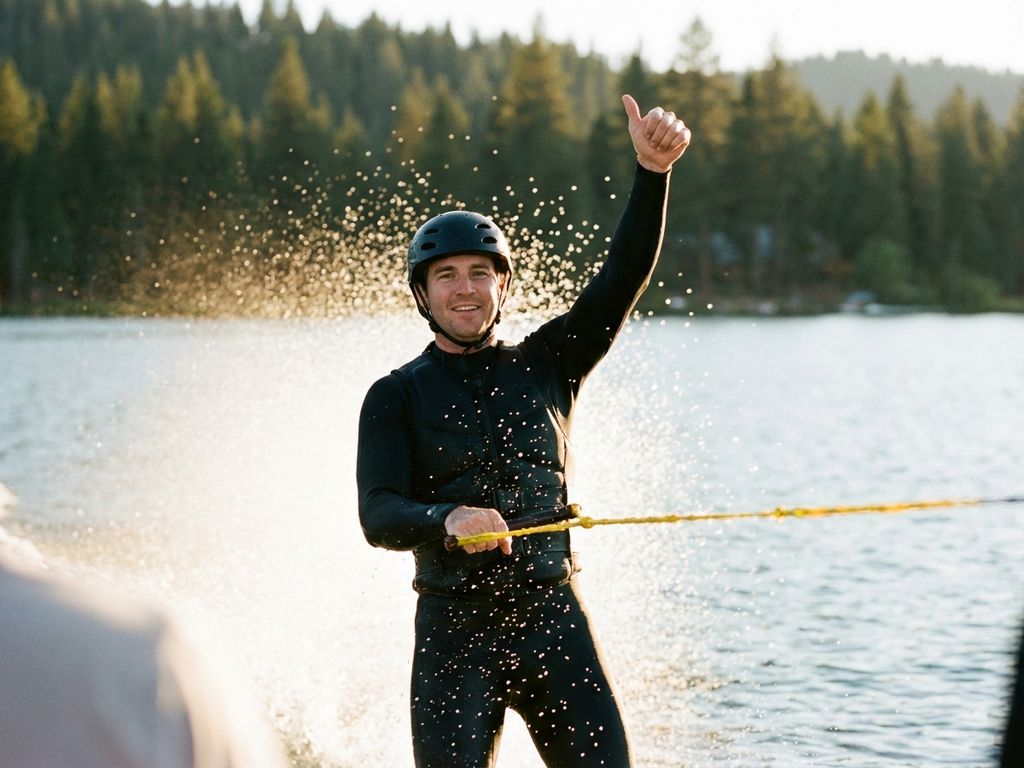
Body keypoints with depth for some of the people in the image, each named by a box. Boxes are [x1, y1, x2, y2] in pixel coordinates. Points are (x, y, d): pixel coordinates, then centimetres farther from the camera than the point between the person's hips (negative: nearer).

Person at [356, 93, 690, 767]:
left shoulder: (546, 363, 11)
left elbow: (624, 276, -1)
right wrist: (447, 519, -30)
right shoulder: (396, 396, 5)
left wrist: (653, 172, -15)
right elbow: (379, 515, -8)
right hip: (455, 629, -1)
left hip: (552, 615, 2)